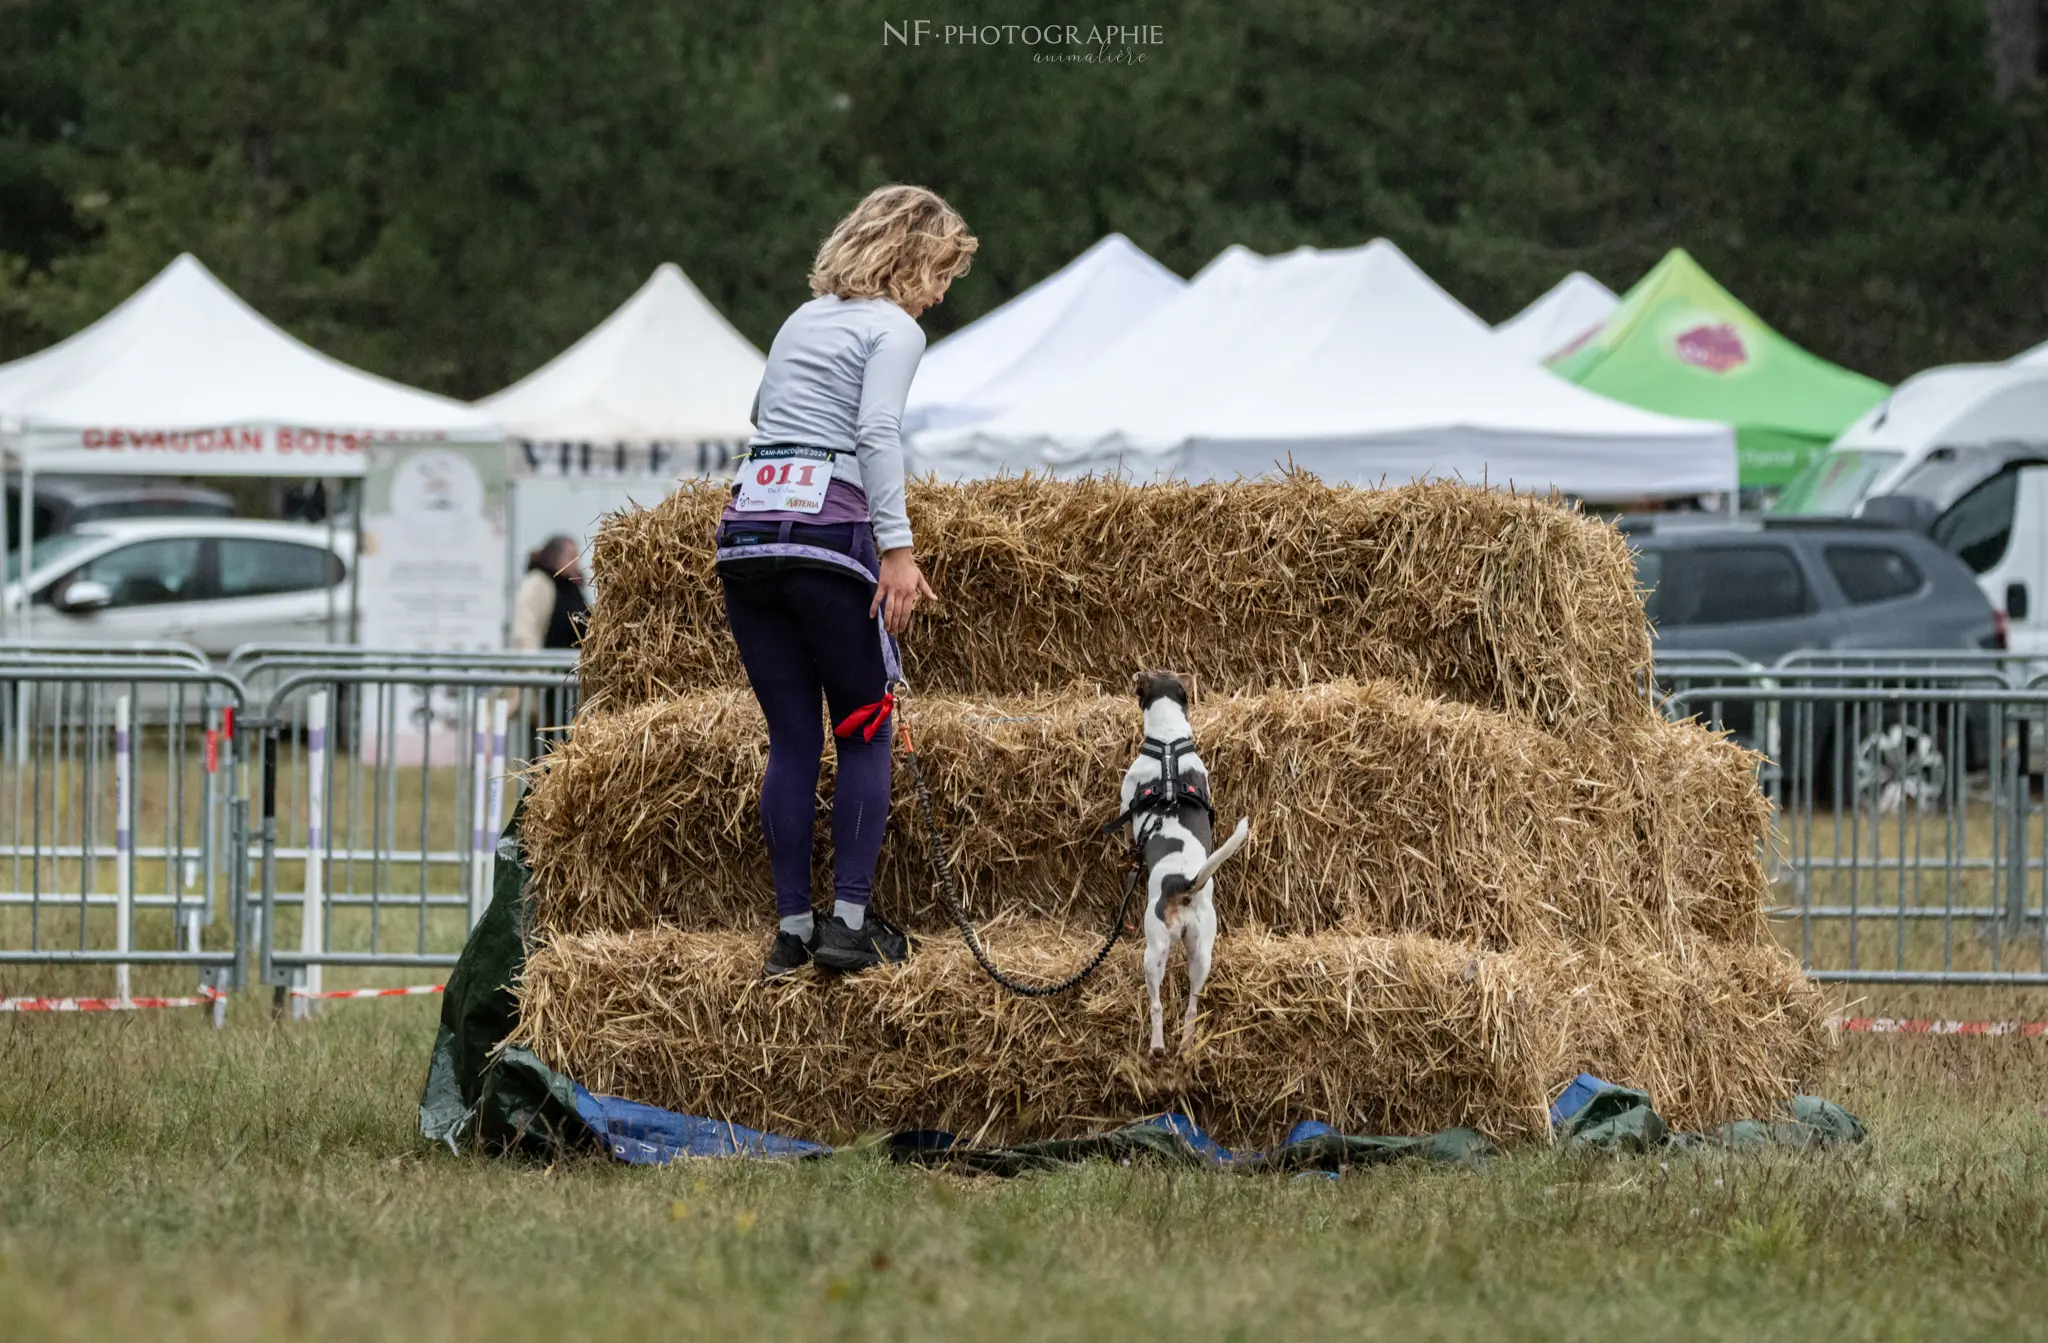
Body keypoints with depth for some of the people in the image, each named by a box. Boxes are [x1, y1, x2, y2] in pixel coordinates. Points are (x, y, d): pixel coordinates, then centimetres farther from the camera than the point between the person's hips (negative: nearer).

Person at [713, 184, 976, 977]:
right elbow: (878, 432, -13)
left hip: (745, 528, 6)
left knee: (791, 739, 8)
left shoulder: (801, 321, 23)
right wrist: (897, 548, -19)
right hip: (825, 530, -6)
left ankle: (792, 927, 4)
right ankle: (849, 919, -2)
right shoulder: (893, 328, 1)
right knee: (864, 732, 4)